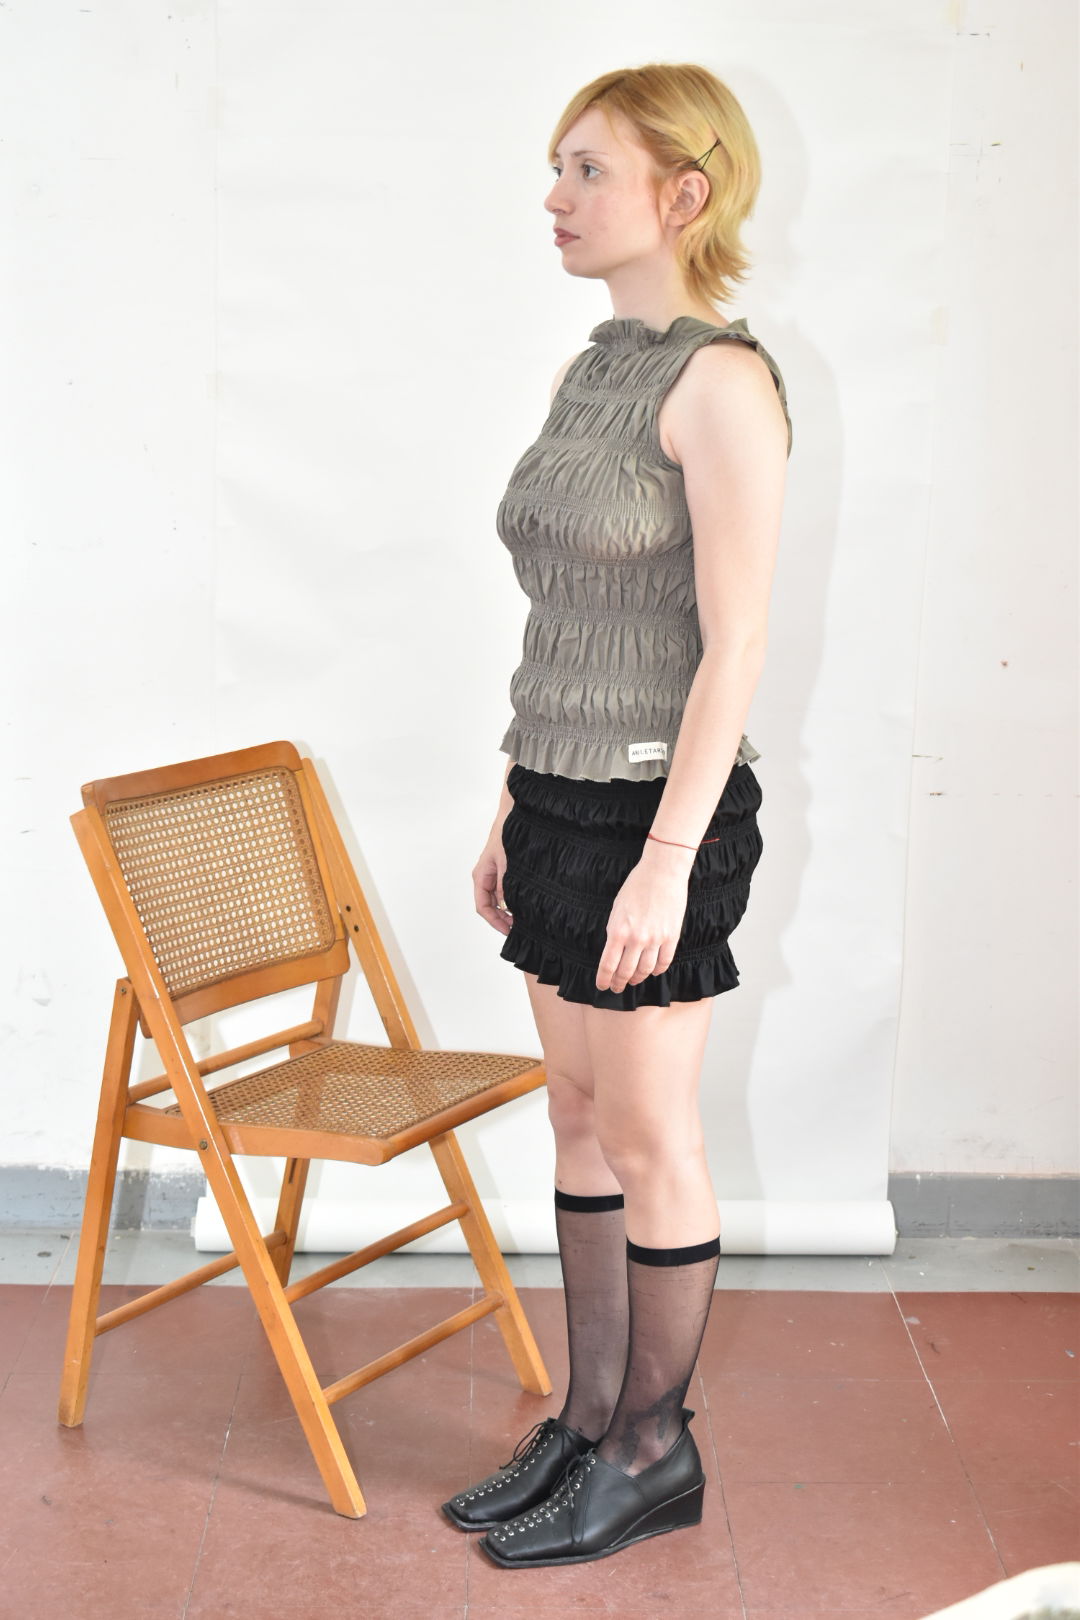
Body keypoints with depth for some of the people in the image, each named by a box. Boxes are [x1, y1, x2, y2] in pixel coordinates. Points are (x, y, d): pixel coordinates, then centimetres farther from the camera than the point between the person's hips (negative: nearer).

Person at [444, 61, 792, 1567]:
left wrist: (668, 859, -20)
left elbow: (733, 645, -17)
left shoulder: (721, 381, -13)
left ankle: (655, 1453, 21)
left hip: (655, 806, -8)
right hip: (559, 793, 8)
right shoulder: (588, 372, 12)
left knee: (649, 1138, 4)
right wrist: (513, 808, 17)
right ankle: (588, 1424, 29)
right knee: (580, 1119, 15)